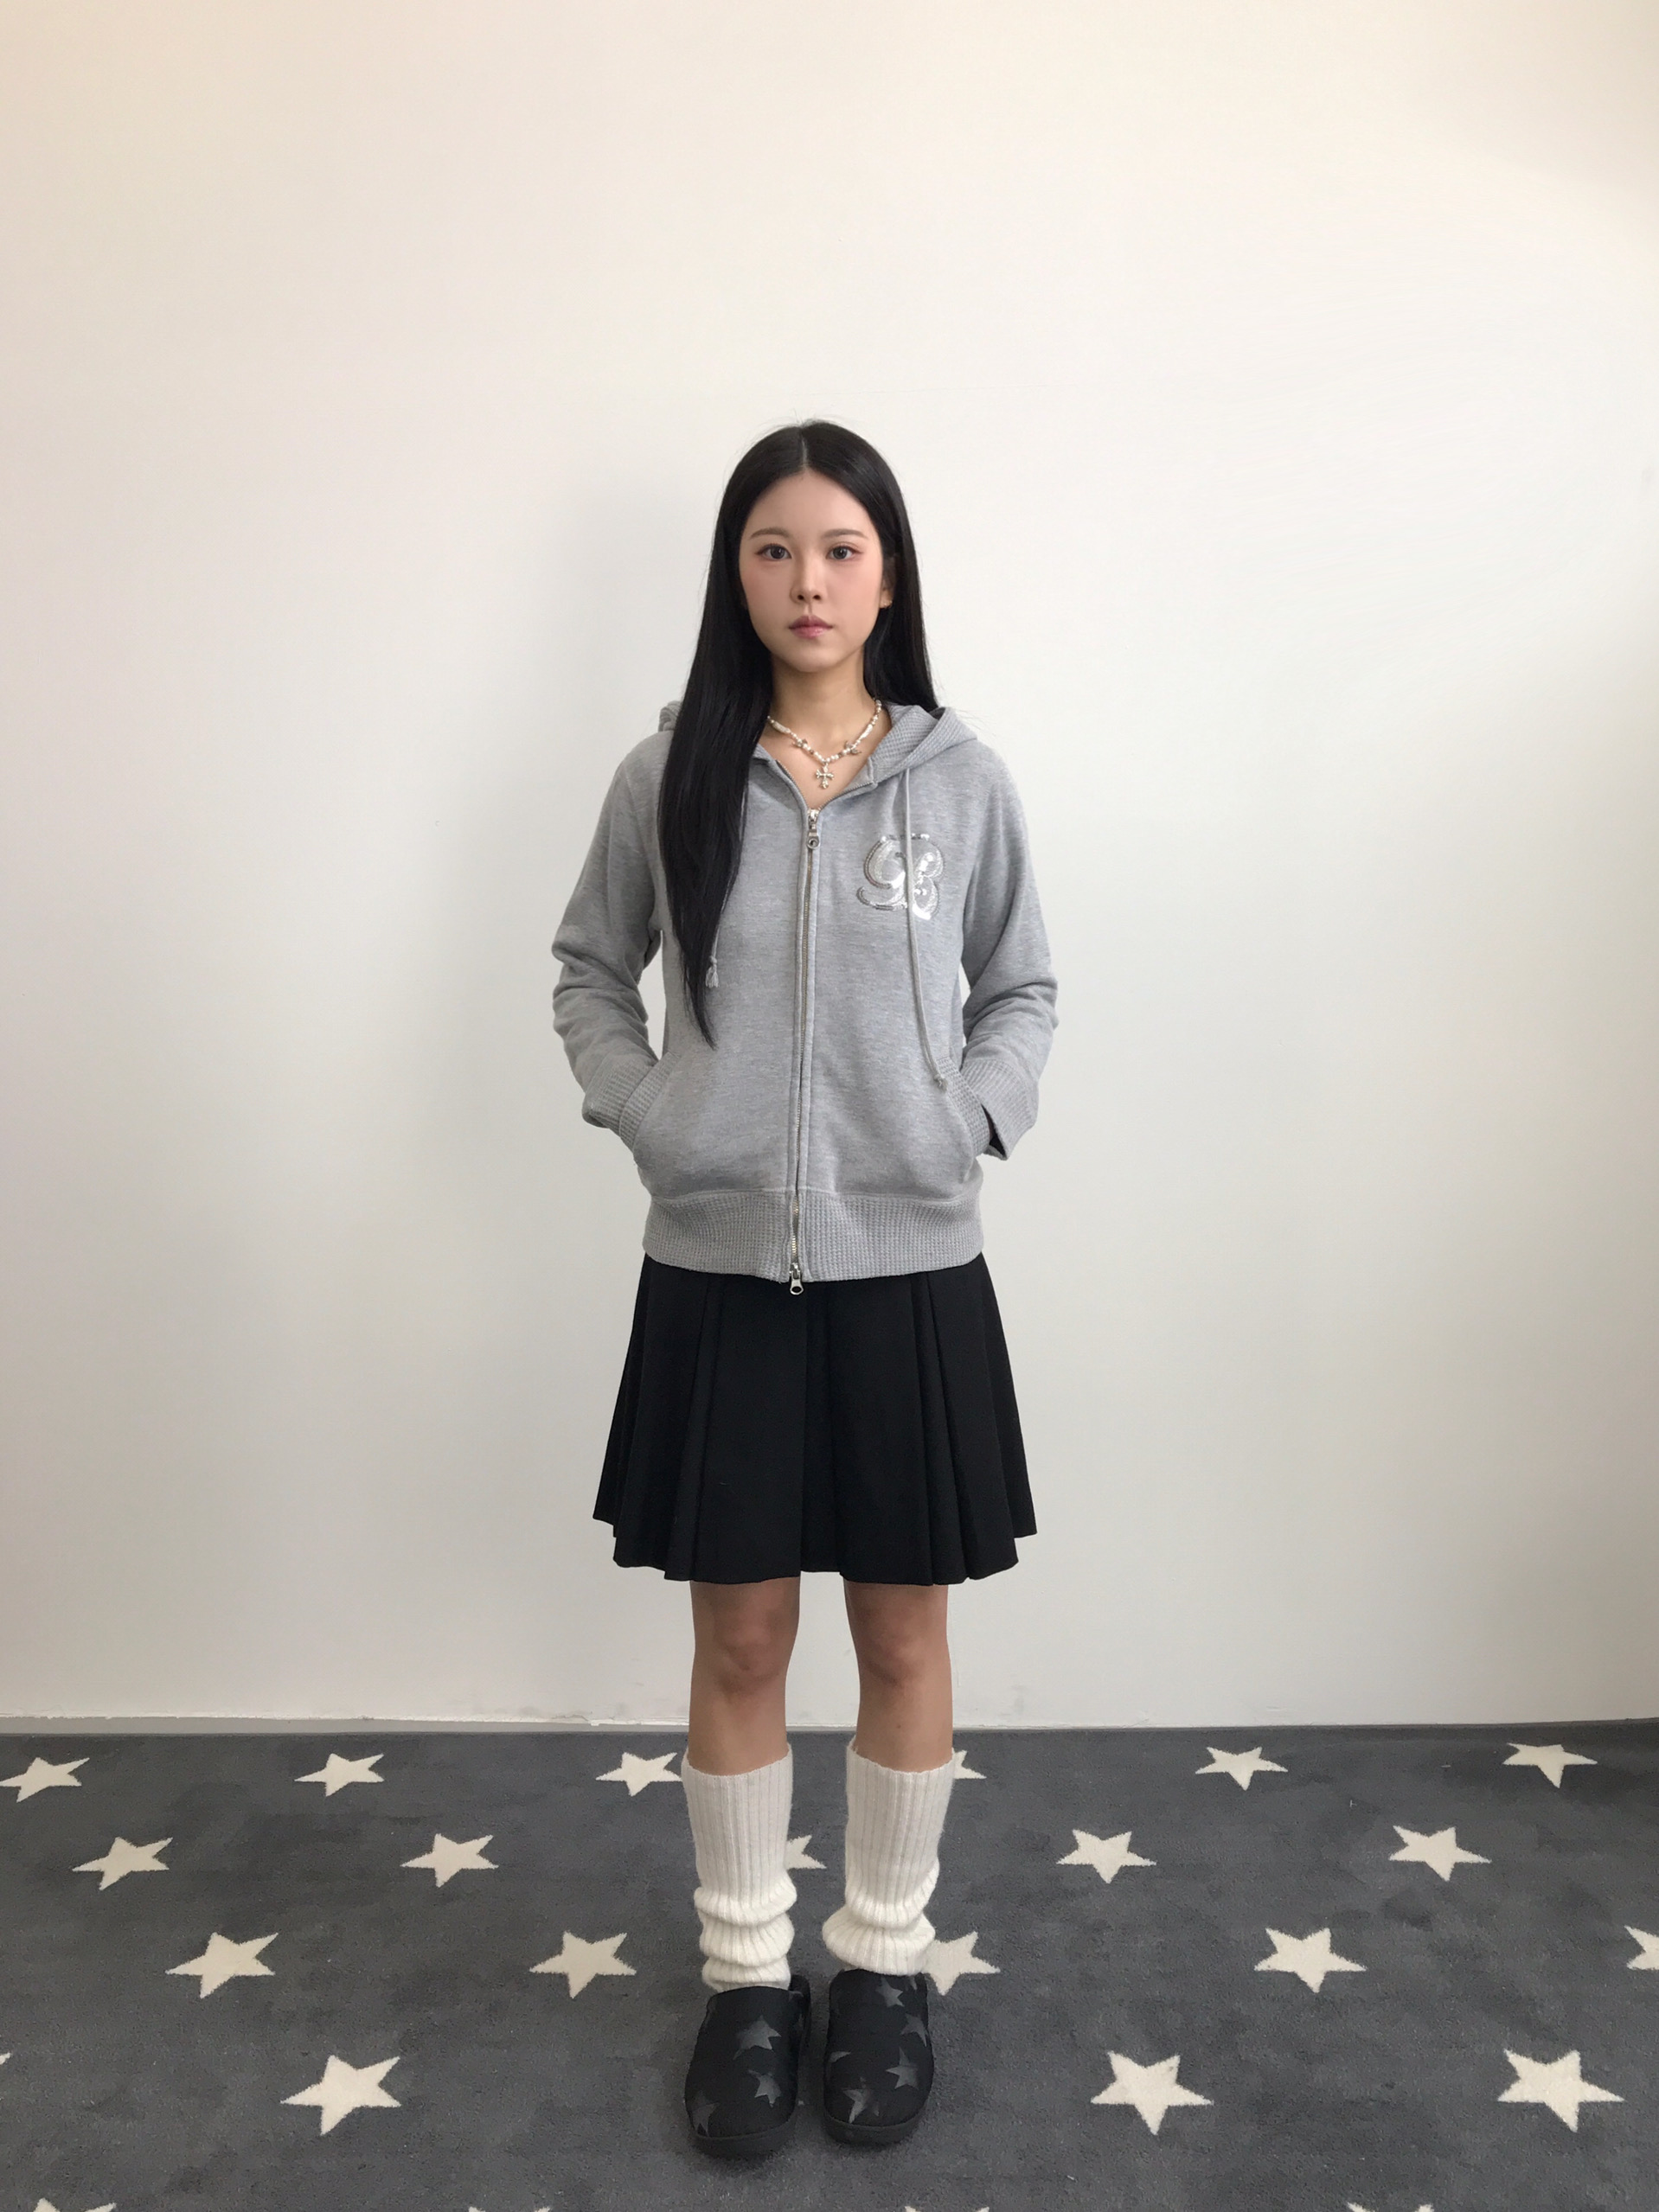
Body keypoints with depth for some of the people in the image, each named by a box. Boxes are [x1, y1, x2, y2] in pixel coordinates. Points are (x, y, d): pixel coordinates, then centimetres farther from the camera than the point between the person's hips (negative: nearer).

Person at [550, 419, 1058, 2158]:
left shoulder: (961, 779, 0)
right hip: (717, 1271, 0)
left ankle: (886, 1960, 36)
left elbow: (1022, 991, 10)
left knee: (902, 1633, 13)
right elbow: (588, 970, 11)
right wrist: (641, 1112, -4)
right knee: (738, 1639, 12)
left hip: (909, 1272, 0)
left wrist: (973, 1118, -6)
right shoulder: (670, 773, 0)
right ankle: (746, 1970, 34)